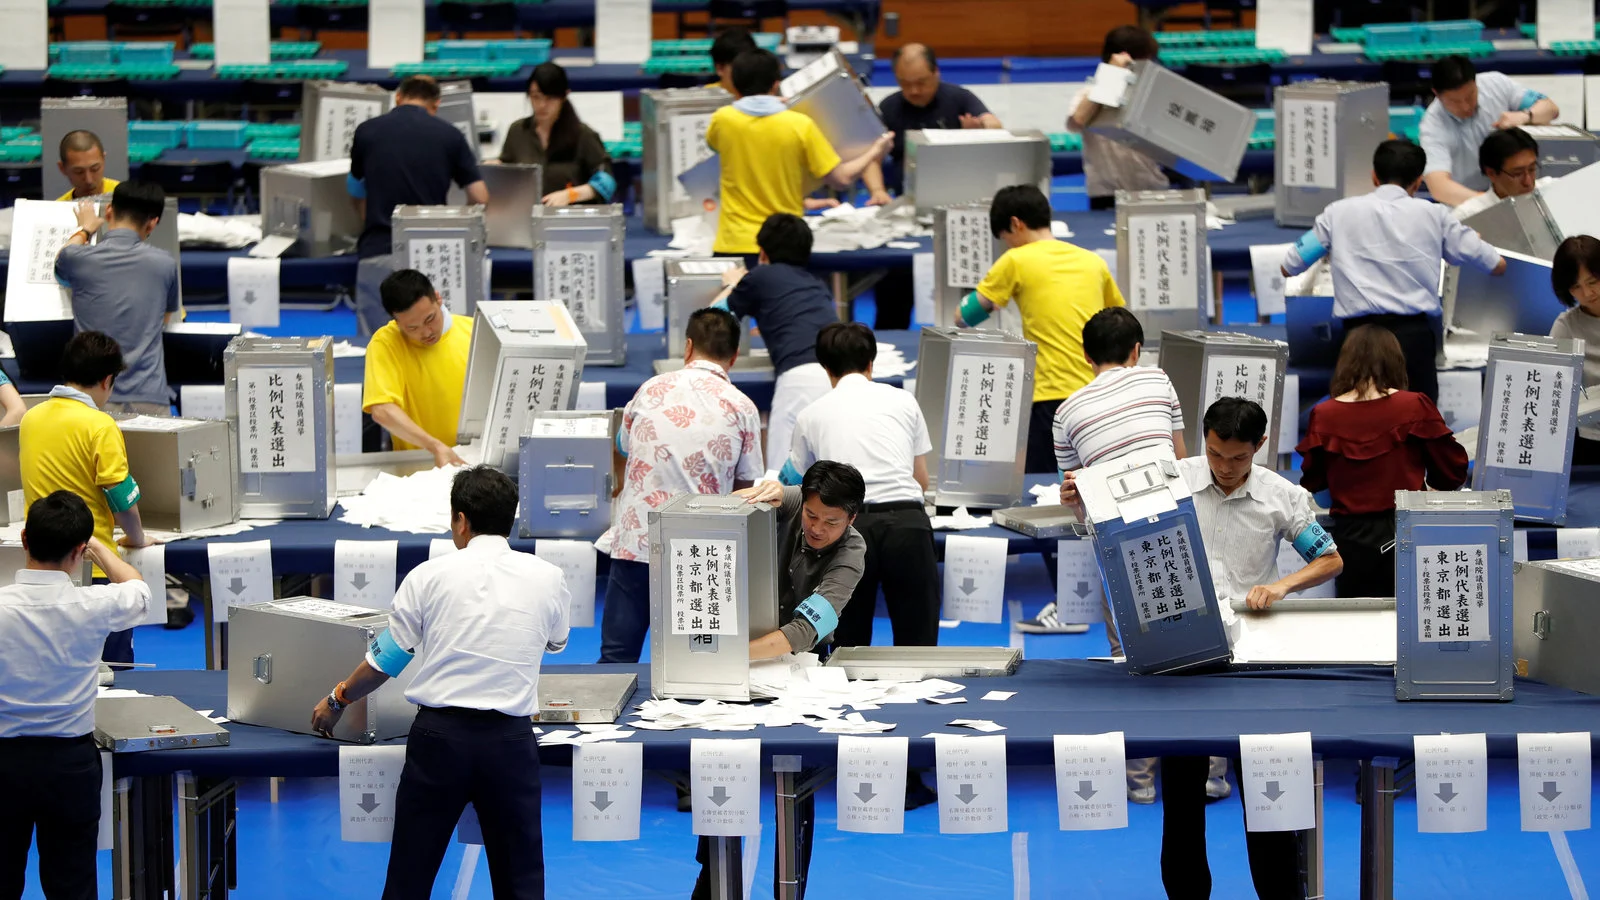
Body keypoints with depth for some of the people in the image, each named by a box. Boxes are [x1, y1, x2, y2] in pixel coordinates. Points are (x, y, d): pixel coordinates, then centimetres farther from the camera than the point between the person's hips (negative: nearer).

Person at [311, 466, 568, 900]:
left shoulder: (430, 576, -1)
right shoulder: (548, 580, 4)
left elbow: (385, 661, 5)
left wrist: (336, 701, 24)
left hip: (439, 734, -1)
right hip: (510, 740, 1)